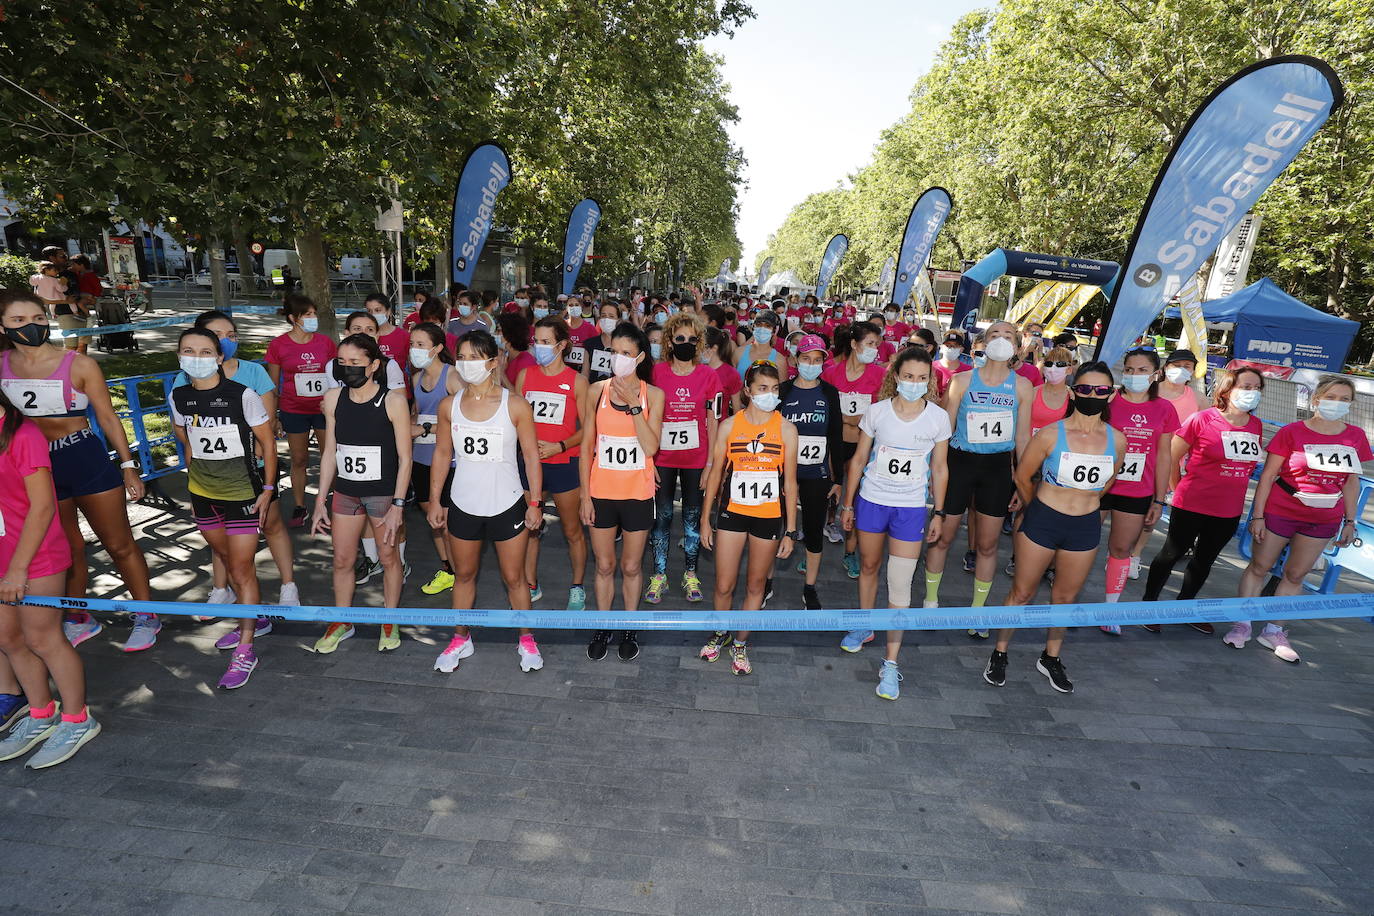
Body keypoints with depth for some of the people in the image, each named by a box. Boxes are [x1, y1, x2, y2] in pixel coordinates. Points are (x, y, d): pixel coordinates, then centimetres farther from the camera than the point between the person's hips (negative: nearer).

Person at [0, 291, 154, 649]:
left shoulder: (79, 365, -9)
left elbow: (108, 417, -4)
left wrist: (128, 464, -4)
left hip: (85, 460, -4)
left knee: (119, 544, 4)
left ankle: (146, 616, 17)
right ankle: (78, 620, 34)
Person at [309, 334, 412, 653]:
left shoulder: (393, 400, -15)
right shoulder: (333, 398, -2)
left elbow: (404, 458, -12)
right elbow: (329, 452, 6)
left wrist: (397, 506, -15)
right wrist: (321, 501, 6)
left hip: (383, 494, -4)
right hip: (345, 492, 4)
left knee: (388, 557, 11)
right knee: (342, 559, 14)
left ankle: (390, 622, 32)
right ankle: (341, 622, 37)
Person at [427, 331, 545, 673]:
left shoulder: (515, 406, -11)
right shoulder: (449, 406, -2)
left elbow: (531, 455, -5)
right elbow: (442, 454, 6)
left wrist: (534, 502, -6)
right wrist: (435, 500, 7)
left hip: (507, 507, -3)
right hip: (462, 506, 3)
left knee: (513, 578, 10)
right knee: (463, 575, 19)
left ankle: (526, 640, 30)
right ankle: (461, 639, 39)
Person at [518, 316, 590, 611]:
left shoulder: (576, 381, -4)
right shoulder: (525, 376, 6)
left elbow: (587, 429, -3)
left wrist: (559, 446, -16)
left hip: (565, 463, -3)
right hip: (530, 462, 3)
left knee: (572, 531, 8)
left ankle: (577, 588, 25)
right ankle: (531, 586, 28)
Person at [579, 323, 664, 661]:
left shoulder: (652, 394, -5)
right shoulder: (596, 391, -2)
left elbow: (651, 447, -15)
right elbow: (587, 447, 1)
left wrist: (633, 404, -20)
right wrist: (585, 495, -2)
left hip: (637, 494, -1)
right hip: (601, 492, 1)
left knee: (631, 566, 13)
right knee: (604, 565, 13)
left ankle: (629, 627, 32)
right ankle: (602, 627, 32)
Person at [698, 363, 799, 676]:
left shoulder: (786, 429, -3)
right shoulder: (730, 425, -2)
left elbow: (790, 482, -1)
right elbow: (715, 473, 4)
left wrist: (790, 531, -2)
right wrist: (705, 519, 3)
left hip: (769, 517, 0)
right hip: (733, 513, 0)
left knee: (755, 585, 12)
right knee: (724, 585, 5)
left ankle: (740, 644, 32)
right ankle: (720, 634, 34)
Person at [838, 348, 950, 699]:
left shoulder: (938, 417, -4)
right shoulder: (877, 411, -5)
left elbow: (939, 468, 5)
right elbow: (859, 459, 2)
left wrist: (938, 514, 6)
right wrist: (847, 504, 3)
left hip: (911, 509, -1)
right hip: (871, 501, 1)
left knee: (900, 586, -2)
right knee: (868, 567, 18)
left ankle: (890, 664, 8)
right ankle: (865, 626, 42)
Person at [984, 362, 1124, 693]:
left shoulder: (1117, 440, -4)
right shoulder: (1050, 435, -13)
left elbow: (1106, 483, 15)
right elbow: (1023, 477, 0)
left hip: (1086, 527, 3)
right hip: (1042, 521, -3)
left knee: (1066, 597, 17)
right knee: (1022, 592, 7)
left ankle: (1051, 658, 36)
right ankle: (1000, 654, 23)